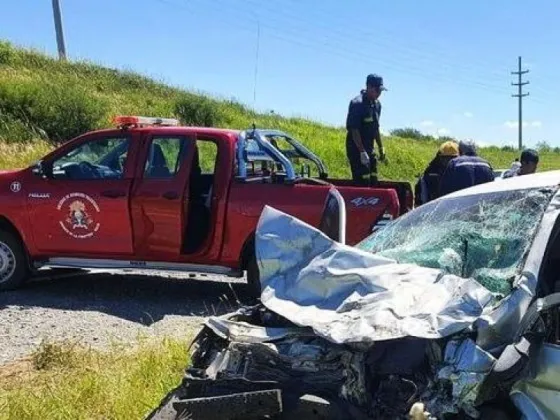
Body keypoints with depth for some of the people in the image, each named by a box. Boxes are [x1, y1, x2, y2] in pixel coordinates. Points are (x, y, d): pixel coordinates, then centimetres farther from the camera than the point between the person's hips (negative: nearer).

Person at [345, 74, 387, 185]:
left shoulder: (377, 104, 11)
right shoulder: (357, 103, -15)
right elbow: (354, 130, -20)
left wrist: (381, 148, 19)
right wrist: (362, 152, -23)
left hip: (369, 148, 9)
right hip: (356, 148, -9)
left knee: (373, 181, 10)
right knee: (361, 182, -11)